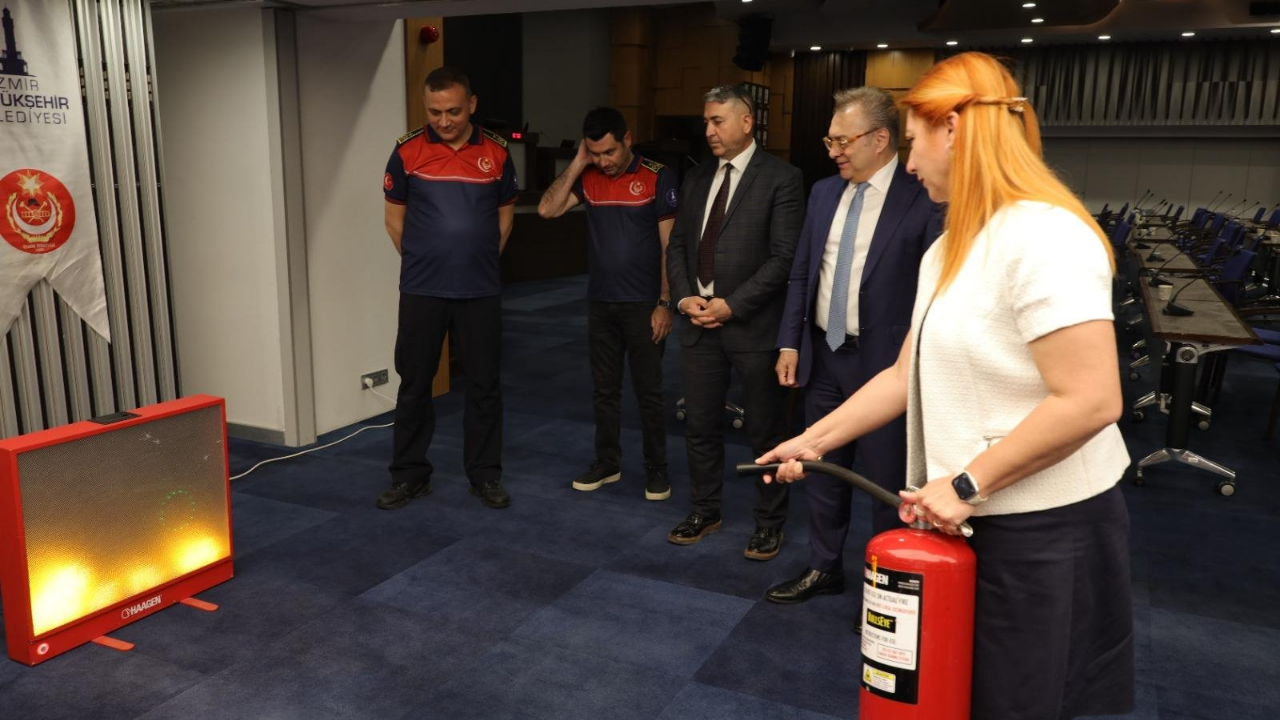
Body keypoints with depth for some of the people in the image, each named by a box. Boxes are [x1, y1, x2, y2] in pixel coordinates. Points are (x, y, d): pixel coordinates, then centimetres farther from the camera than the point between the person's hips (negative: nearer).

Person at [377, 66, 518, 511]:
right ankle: (409, 474, 21)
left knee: (484, 385, 7)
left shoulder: (496, 152, 1)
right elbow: (395, 218, 7)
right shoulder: (408, 151, -2)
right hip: (421, 290, 0)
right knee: (414, 384, 7)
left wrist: (480, 261, 12)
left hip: (481, 291, 1)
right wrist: (421, 262, 9)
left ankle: (485, 474, 20)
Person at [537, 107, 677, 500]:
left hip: (643, 304, -4)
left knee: (649, 391, 4)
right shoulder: (588, 178, 4)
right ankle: (607, 462, 26)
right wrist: (577, 163, -8)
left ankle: (656, 468, 17)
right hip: (600, 303, 4)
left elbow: (669, 245, -8)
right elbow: (547, 209, -6)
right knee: (604, 389, 13)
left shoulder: (658, 177, -7)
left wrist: (665, 302, -11)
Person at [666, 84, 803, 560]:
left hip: (752, 324, -5)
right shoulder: (696, 179, 13)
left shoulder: (781, 179, -6)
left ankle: (769, 522, 22)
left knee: (764, 430, 7)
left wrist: (732, 305, -16)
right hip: (698, 320, 5)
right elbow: (677, 245, 14)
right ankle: (705, 511, 30)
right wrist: (684, 296, -3)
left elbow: (783, 257, -12)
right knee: (700, 425, 13)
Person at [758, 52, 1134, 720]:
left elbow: (1090, 401, -25)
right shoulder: (948, 249, 10)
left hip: (1049, 532, -8)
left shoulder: (1044, 236, -20)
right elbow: (907, 375, 12)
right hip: (976, 521, 8)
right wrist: (812, 441, 10)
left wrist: (966, 484, -20)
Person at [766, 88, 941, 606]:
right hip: (822, 355, 6)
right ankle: (824, 568, 35)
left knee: (887, 480, 8)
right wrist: (790, 342, 6)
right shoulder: (824, 192, 7)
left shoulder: (922, 200, -12)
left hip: (885, 363, -6)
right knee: (822, 469, 17)